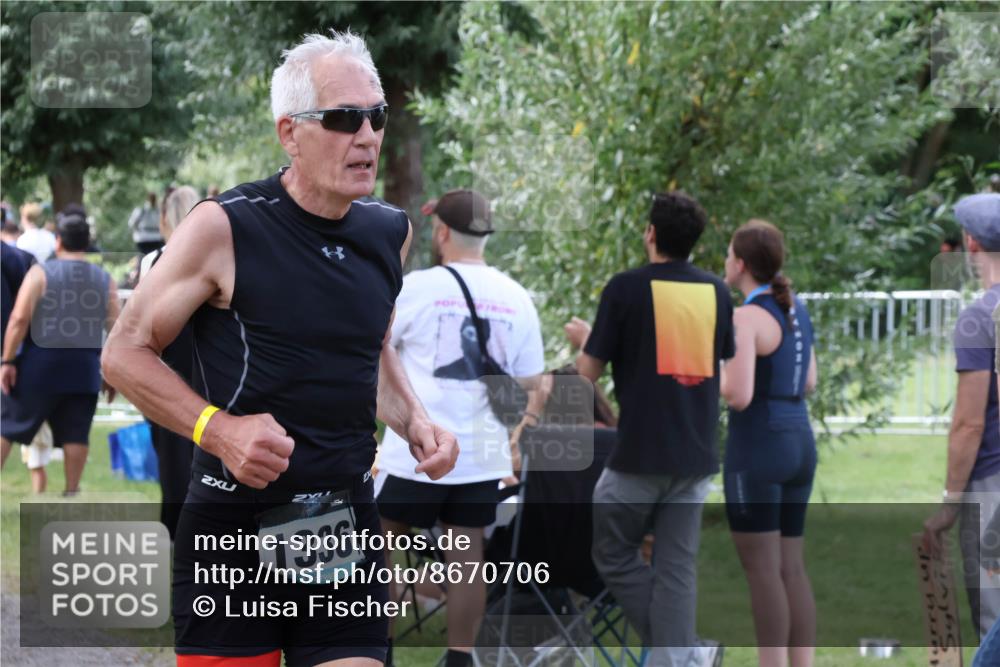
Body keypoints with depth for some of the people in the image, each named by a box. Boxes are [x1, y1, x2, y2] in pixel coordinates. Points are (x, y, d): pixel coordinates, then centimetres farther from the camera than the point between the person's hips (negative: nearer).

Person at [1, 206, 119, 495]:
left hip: (40, 363, -2)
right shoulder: (104, 280, 7)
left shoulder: (40, 273, -4)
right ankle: (71, 493, 2)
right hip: (84, 368, 2)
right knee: (75, 433, 5)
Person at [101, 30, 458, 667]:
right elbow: (126, 351, -4)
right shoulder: (226, 228, -10)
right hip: (235, 528, -5)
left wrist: (414, 421, 7)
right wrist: (218, 428, -17)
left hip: (348, 534, 5)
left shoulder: (390, 232, 8)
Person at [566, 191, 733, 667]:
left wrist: (584, 338, 18)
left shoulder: (627, 288, -8)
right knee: (677, 567, 7)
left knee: (614, 556, 10)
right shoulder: (717, 292, 6)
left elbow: (589, 372, -4)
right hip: (696, 454, 4)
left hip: (639, 454, -4)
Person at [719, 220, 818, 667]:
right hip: (797, 445, 8)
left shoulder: (745, 318, -15)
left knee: (761, 569, -4)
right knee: (790, 568, 11)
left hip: (756, 450, -8)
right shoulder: (795, 309, 11)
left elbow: (739, 396, -22)